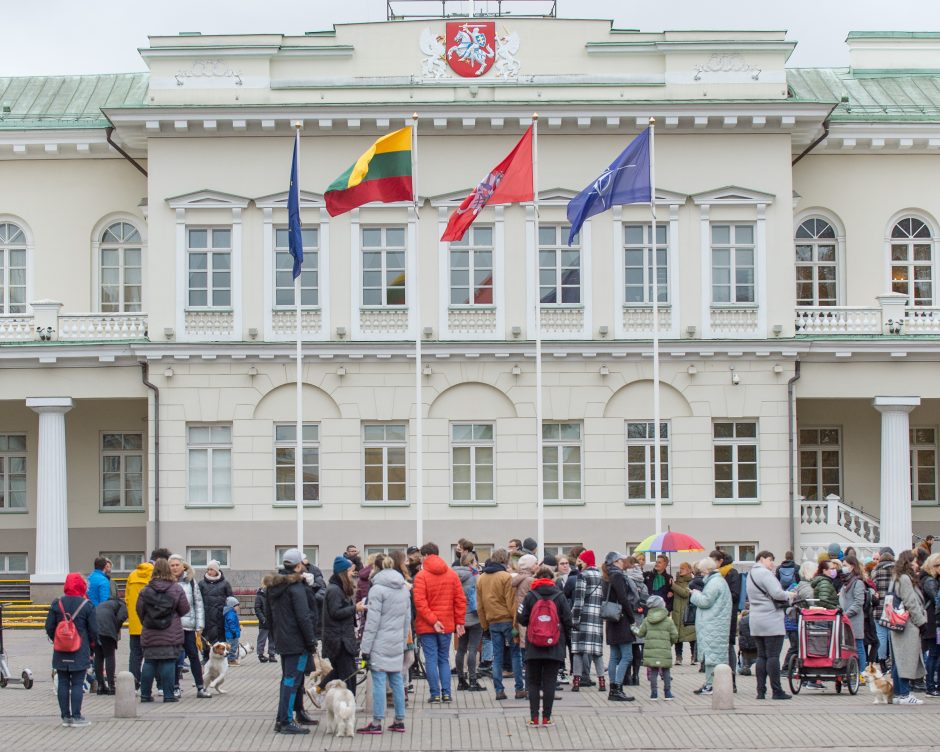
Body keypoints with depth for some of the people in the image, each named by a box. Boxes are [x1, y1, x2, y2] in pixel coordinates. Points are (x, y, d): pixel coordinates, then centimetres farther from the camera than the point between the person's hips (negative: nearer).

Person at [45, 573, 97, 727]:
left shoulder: (57, 603, 0)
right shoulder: (87, 605, -7)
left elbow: (49, 627, 3)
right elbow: (94, 630, -5)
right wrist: (91, 644, 12)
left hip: (60, 652, 3)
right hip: (80, 652, -3)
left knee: (63, 683, 8)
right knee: (77, 684, 0)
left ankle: (65, 716, 10)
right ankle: (76, 716, -1)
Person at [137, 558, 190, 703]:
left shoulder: (146, 590, 0)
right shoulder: (176, 589, -4)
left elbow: (139, 609, 4)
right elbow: (184, 609, -1)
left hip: (150, 635, 2)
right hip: (171, 634, -2)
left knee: (149, 663, 9)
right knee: (168, 663, -1)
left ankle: (145, 694, 12)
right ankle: (168, 695, -1)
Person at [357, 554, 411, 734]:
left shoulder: (377, 589, -11)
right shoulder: (404, 589, 12)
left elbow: (372, 621, -13)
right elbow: (408, 618, 15)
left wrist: (366, 647, -10)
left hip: (380, 643, -7)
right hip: (397, 644, 7)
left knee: (379, 680, -4)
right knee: (396, 680, 11)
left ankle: (377, 723, -3)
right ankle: (399, 721, 13)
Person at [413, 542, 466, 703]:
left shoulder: (421, 576, -8)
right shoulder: (452, 575, 4)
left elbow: (420, 602, -16)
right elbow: (461, 600, 3)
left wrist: (432, 621, -14)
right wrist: (459, 622, 6)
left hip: (426, 626, -3)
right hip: (447, 624, 3)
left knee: (431, 660, 2)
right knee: (444, 659, 13)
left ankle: (435, 694, 0)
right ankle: (446, 693, 6)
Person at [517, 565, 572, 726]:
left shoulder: (530, 596, -4)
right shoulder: (559, 596, -1)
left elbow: (522, 619, -4)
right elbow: (567, 620, 0)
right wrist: (567, 639, 15)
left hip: (533, 646, 0)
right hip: (555, 647, 0)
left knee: (533, 682, 8)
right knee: (549, 682, 5)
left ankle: (534, 717, 3)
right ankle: (546, 717, 4)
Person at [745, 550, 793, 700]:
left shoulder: (751, 574, 17)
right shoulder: (765, 573, -13)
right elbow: (777, 593, -23)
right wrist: (788, 595, -2)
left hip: (756, 621, 9)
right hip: (771, 620, -9)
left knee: (761, 656, 10)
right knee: (773, 656, -6)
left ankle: (761, 691, 8)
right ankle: (776, 691, -4)